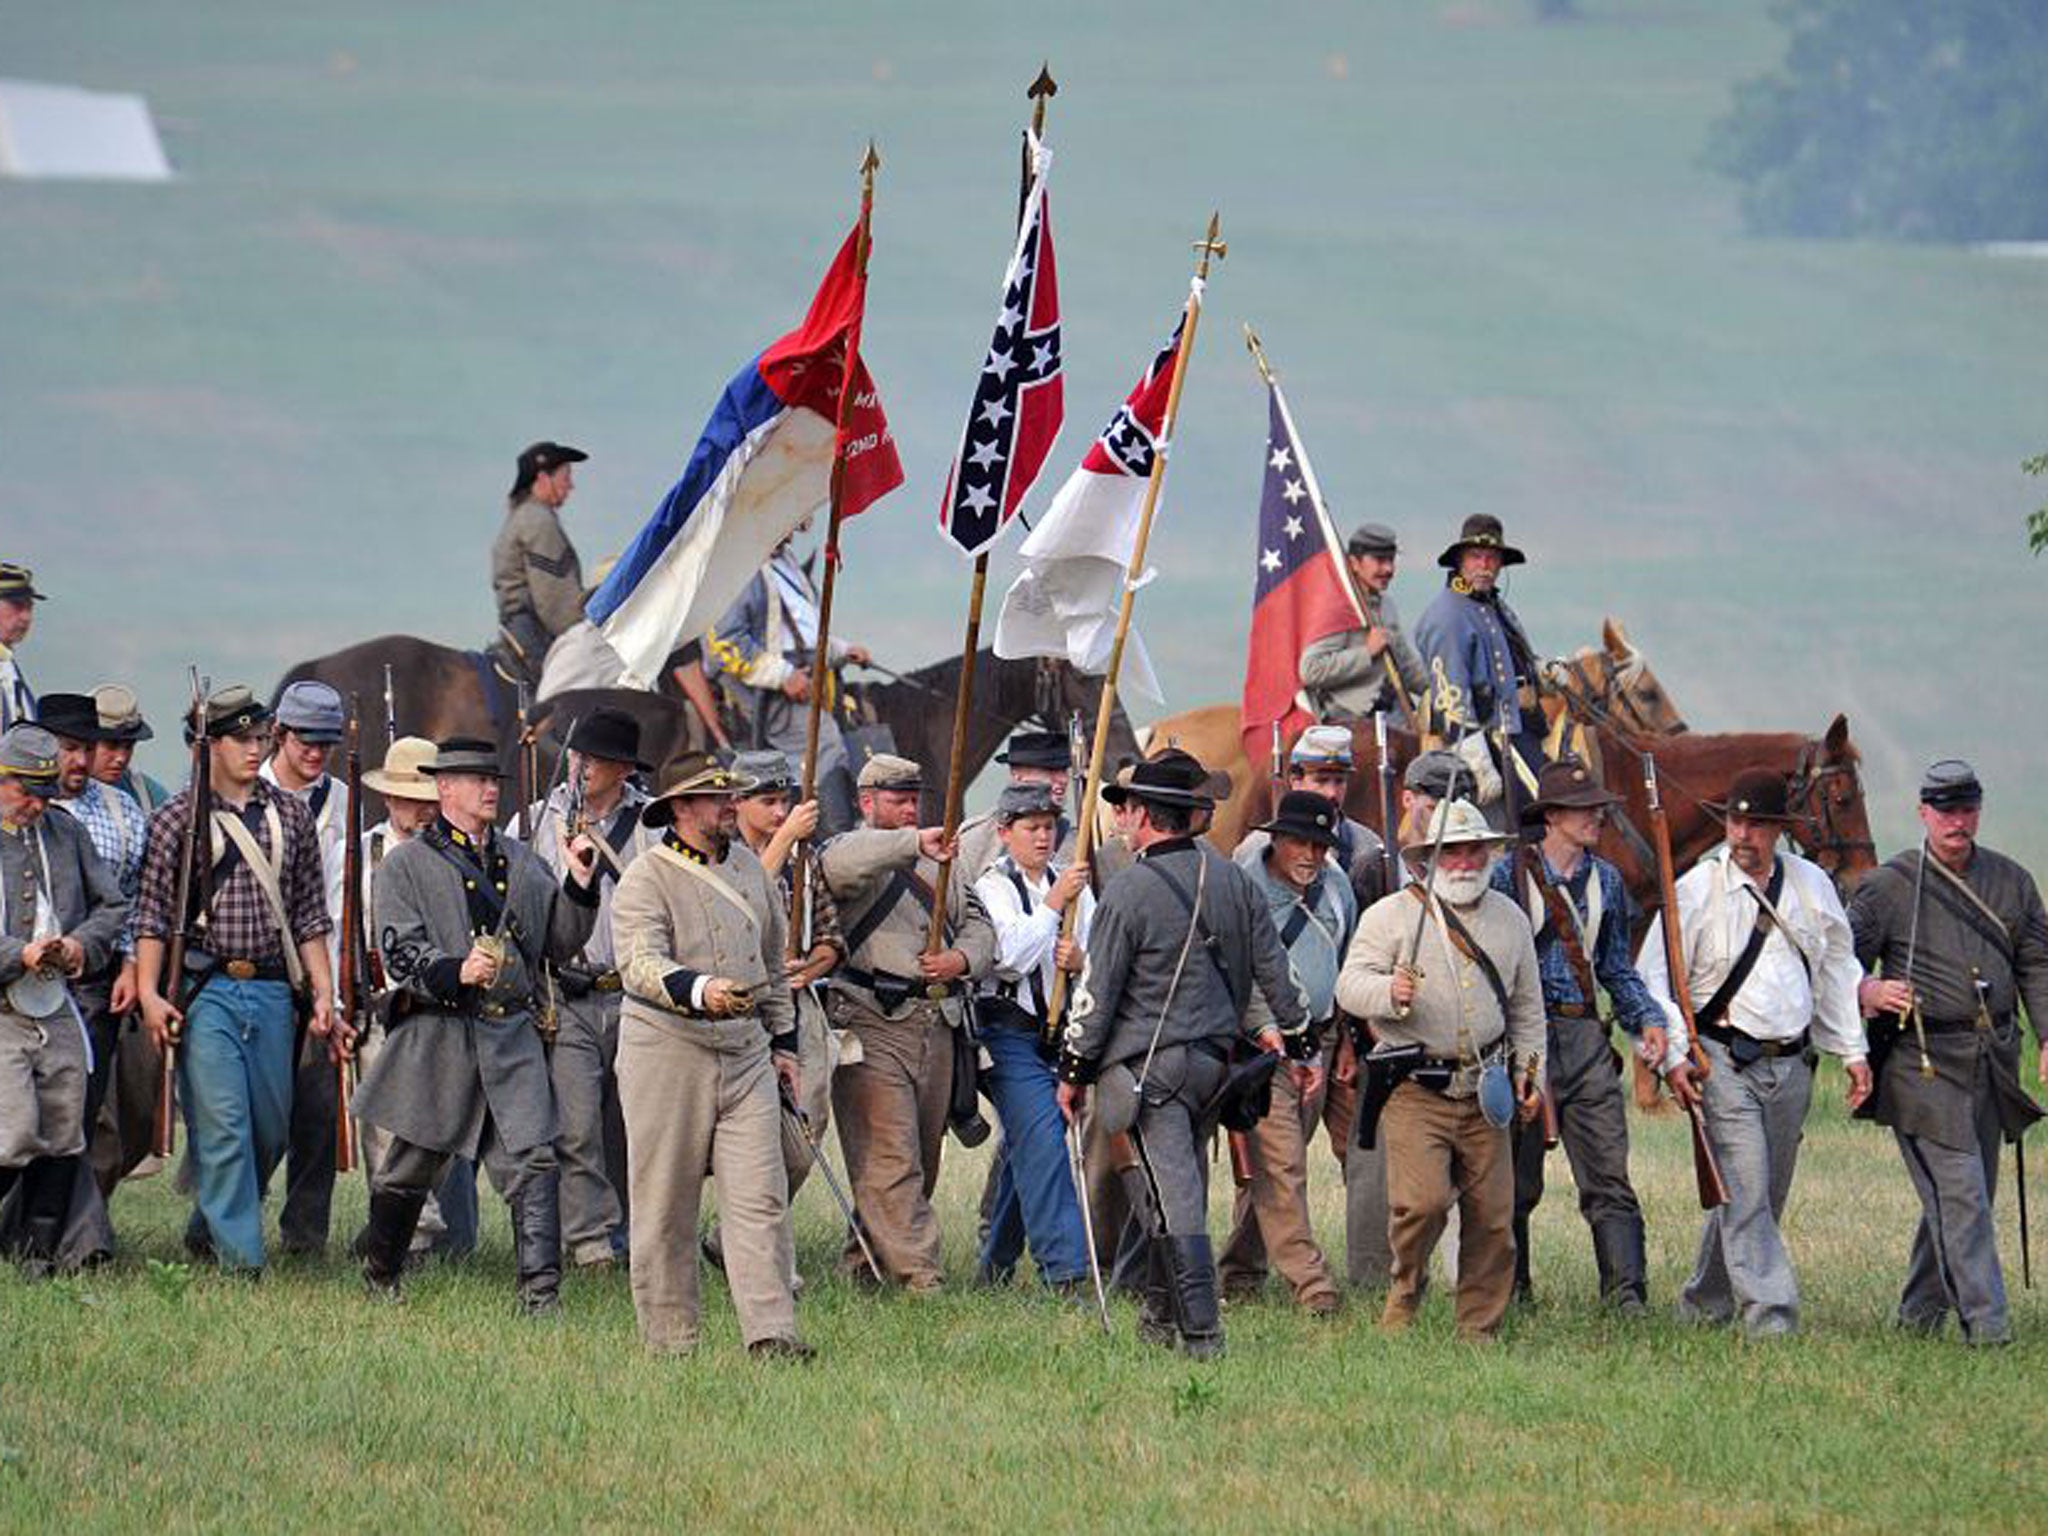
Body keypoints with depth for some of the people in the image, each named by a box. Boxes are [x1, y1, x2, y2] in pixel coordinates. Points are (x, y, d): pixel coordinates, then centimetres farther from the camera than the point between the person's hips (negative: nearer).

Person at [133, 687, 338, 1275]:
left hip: (273, 990, 4)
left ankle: (208, 1230, 26)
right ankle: (239, 1258, -8)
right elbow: (152, 913, 0)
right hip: (204, 990, -4)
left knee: (271, 1131, 6)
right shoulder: (178, 817, 1)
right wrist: (148, 993, -9)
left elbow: (310, 916, 13)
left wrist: (323, 996, 7)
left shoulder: (291, 815, 11)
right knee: (223, 1126, -10)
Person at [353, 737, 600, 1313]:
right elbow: (400, 952, -7)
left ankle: (540, 1291, -15)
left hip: (513, 1035, 3)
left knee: (532, 1157, -12)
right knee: (413, 1165, 9)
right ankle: (378, 1274, 31)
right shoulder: (407, 865, 2)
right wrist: (455, 973, -24)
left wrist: (579, 883, 2)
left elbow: (561, 942, 17)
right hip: (440, 1034, -3)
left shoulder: (519, 860, 17)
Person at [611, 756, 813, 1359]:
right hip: (667, 1053, -5)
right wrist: (699, 990, -40)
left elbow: (773, 962, 23)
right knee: (665, 1203, 2)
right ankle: (669, 1341, 9)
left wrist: (783, 1042, 20)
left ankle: (770, 1331, -7)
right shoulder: (646, 879, -8)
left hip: (746, 1053, 5)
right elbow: (641, 965, -23)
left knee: (760, 1196, -5)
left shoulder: (747, 865, 13)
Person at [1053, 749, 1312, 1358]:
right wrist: (1298, 1045, 21)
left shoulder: (1128, 892, -12)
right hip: (1216, 1057, 7)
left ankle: (1201, 1332, -15)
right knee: (1177, 1187, 18)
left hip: (1151, 1063, -7)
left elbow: (1096, 993, -9)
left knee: (1177, 1195, -9)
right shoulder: (1234, 882, 7)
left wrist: (1074, 1071, -1)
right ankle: (1159, 1319, 27)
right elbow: (1273, 970, 12)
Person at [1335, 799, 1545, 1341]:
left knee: (1493, 1216, 1)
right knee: (1422, 1200, -18)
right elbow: (1351, 985, -5)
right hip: (1413, 1090, -4)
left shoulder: (1509, 919, 16)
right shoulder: (1391, 915, 2)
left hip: (1483, 1092, 4)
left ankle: (1479, 1331, 12)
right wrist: (1389, 992, -26)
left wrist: (1531, 1073, 14)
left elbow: (1527, 1007, 23)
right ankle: (1403, 1300, 7)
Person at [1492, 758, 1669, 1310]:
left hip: (1586, 1036, 4)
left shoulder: (1605, 881, 12)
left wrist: (1647, 1019, 4)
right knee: (1518, 1180, 5)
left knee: (1609, 1177, -5)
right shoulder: (1511, 876, -3)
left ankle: (1626, 1293, -9)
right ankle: (1509, 1293, 17)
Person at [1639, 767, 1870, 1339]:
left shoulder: (1812, 886, 8)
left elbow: (1837, 970, 18)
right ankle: (1768, 1312, -15)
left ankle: (1705, 1303, 23)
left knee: (1765, 1196, 9)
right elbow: (1655, 979, -2)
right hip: (1726, 1060, -5)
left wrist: (1854, 1051, 15)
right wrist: (1675, 1058, -10)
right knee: (1745, 1190, -13)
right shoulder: (1697, 890, -4)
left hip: (1792, 1064, 5)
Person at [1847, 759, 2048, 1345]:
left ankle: (1918, 1315, 23)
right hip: (1922, 1061, -5)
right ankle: (1984, 1321, -13)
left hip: (1990, 1063, 5)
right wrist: (1865, 991, -23)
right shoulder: (1889, 886, -1)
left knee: (1965, 1196, 10)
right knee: (1959, 1194, -12)